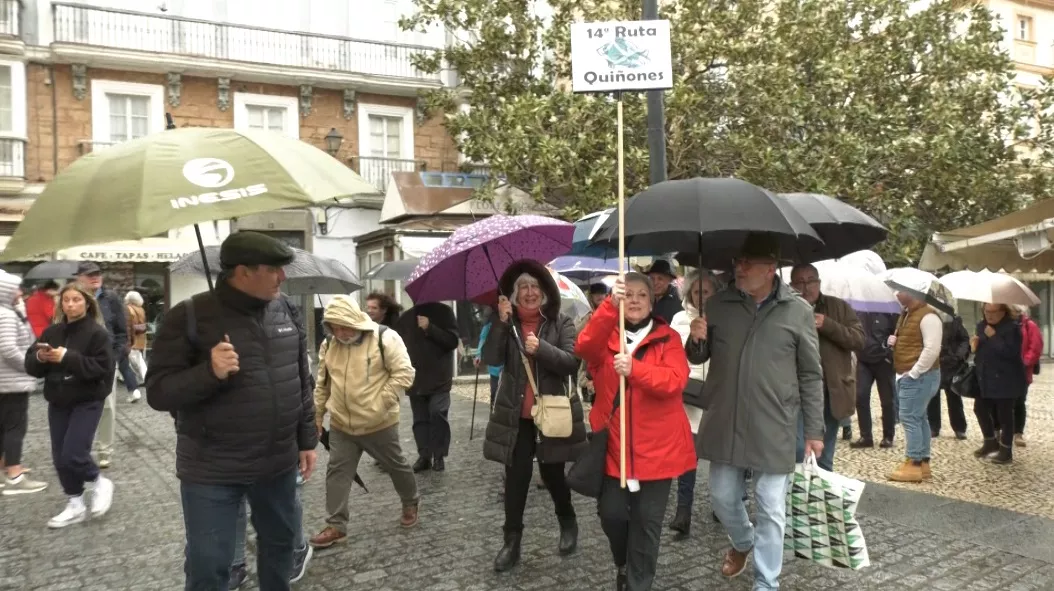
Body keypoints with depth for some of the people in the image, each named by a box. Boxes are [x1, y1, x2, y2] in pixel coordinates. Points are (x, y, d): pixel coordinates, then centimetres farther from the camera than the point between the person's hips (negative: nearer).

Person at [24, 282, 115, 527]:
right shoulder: (51, 332, 6)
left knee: (73, 454, -13)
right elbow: (30, 365, 7)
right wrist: (40, 357, -16)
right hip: (58, 402, 6)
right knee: (60, 457, 9)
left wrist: (67, 358, -25)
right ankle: (75, 505, 23)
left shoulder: (97, 332, -11)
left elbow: (102, 367, -20)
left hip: (87, 402, -6)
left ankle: (98, 483, 16)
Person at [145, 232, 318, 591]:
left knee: (280, 544, 20)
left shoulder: (286, 311, 3)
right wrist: (208, 373, -28)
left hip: (279, 463, 5)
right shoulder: (190, 317, -12)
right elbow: (158, 392, -12)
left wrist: (307, 439, 10)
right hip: (212, 472, -4)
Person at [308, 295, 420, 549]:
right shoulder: (329, 344, 2)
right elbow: (322, 383, 12)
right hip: (340, 425, 4)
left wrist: (380, 405, -20)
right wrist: (317, 414, 12)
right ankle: (336, 526, 15)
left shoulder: (385, 338, -16)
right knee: (337, 472, 4)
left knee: (396, 465, 13)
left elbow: (404, 373, -17)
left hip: (379, 424, -4)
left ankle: (411, 502, 39)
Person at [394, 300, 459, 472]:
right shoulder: (405, 318, 9)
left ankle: (439, 456, -1)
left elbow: (453, 341, -9)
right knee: (420, 419, 6)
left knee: (438, 414, -13)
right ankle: (424, 456, 14)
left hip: (439, 378, -4)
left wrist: (430, 328, -19)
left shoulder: (443, 311, -1)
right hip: (415, 379, 4)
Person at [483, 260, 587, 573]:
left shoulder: (560, 323, -2)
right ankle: (512, 540, 14)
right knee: (516, 477, 4)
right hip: (514, 415, 2)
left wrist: (541, 348, -27)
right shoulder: (507, 324, 4)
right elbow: (491, 358, -11)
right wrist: (501, 322, -21)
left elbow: (572, 362, -13)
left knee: (552, 473, 9)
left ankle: (568, 522, 35)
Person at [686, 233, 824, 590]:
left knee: (771, 511, 5)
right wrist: (696, 341, -13)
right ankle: (743, 542, 47)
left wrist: (814, 431, 0)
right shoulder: (718, 304, 2)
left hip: (773, 430, -3)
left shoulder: (798, 311, -5)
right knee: (723, 498, 17)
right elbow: (698, 358, 11)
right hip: (725, 424, 3)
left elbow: (811, 376, 0)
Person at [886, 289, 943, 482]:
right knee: (918, 418, 12)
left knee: (909, 418, -9)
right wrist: (894, 341, 6)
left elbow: (932, 350, -24)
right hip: (906, 375, 10)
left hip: (919, 376, -10)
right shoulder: (907, 314, 15)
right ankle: (923, 462, 18)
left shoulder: (928, 316, -16)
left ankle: (914, 464, -5)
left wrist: (913, 373, -20)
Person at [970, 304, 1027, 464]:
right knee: (980, 408, 12)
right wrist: (974, 344, -3)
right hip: (985, 379, 7)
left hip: (1006, 381, -7)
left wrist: (993, 336, -23)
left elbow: (1010, 352, -26)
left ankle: (1006, 451, 13)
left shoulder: (1012, 327, -14)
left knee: (1004, 415, 0)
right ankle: (991, 442, 31)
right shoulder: (981, 325, 9)